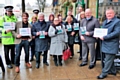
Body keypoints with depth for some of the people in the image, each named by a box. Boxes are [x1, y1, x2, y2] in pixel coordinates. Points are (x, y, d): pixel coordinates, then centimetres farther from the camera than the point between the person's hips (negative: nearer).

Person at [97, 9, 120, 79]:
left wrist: (105, 37, -22)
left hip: (112, 44, -8)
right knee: (109, 58, 18)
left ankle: (104, 73, 9)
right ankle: (113, 71, 33)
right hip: (105, 44, 8)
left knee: (108, 59, -1)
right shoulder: (105, 22, 16)